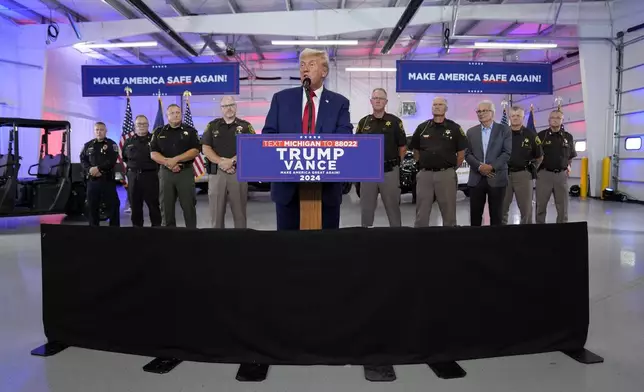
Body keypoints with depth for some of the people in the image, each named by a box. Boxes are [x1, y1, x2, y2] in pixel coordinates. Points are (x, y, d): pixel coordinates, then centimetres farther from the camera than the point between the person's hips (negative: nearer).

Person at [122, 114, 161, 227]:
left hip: (150, 175, -4)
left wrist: (156, 167, -6)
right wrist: (132, 166, 15)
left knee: (153, 203, -2)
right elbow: (124, 157, 25)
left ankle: (156, 226, 4)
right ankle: (137, 226, 19)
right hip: (133, 176, 4)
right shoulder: (129, 141, 13)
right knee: (135, 204, 9)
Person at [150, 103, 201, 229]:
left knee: (189, 206, -1)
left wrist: (175, 159, -15)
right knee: (167, 207, 6)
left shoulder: (190, 131, 4)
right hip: (165, 173, 2)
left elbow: (195, 151, -7)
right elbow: (153, 154, 3)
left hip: (186, 172, -2)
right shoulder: (159, 132, 10)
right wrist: (168, 163, -13)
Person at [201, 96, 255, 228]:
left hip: (239, 172, -1)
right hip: (216, 172, 2)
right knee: (216, 211, 5)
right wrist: (221, 162, -11)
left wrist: (232, 161, -15)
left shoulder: (245, 126, 7)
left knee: (239, 211, 4)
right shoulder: (212, 125, 12)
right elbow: (206, 149, 5)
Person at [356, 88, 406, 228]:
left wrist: (395, 162, 5)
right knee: (366, 208, 9)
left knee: (393, 207, 7)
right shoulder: (363, 122, 8)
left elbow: (403, 147, 5)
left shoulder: (395, 121, 0)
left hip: (390, 171, -2)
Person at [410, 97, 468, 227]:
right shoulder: (422, 127, 8)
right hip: (424, 174, 2)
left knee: (449, 212, 7)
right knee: (421, 213, 7)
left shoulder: (454, 128, 3)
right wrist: (422, 164, 7)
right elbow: (415, 150, 16)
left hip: (446, 175, -1)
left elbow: (461, 152, 5)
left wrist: (453, 169, 2)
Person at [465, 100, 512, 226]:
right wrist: (479, 166, -12)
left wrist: (492, 167, -15)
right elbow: (468, 154, 5)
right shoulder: (471, 132, 12)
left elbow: (508, 152, -4)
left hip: (496, 178, -2)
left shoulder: (504, 130, 4)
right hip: (476, 179, 2)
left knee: (496, 215, 4)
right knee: (475, 215, 4)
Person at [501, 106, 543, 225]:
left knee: (526, 208, 6)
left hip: (523, 174, 0)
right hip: (504, 174, 0)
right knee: (502, 208, 6)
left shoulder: (530, 134, 3)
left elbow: (539, 156, 12)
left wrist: (532, 168, 4)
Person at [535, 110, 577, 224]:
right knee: (541, 205, 3)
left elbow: (571, 155, 20)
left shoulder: (568, 137, 8)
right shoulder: (541, 135, 0)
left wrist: (568, 166, 9)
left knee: (562, 206, 7)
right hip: (544, 173, -2)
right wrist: (536, 168, -6)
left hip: (561, 174, 3)